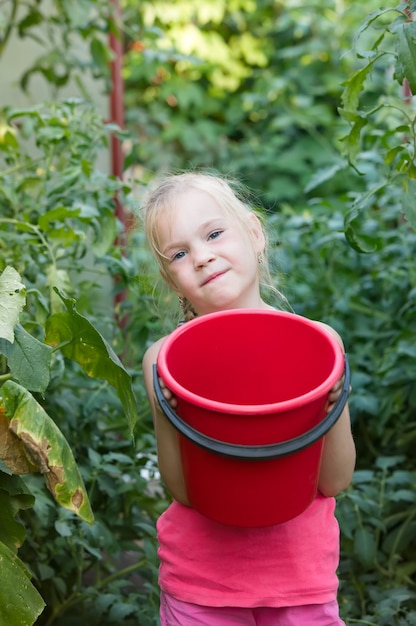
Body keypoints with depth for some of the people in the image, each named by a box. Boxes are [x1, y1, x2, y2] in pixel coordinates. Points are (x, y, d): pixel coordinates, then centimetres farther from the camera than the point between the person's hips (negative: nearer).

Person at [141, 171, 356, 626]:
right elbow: (183, 490, -10)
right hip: (200, 582, 0)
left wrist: (335, 404, -21)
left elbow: (334, 481, -5)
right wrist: (166, 413, -25)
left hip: (302, 577, 1)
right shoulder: (166, 359, -8)